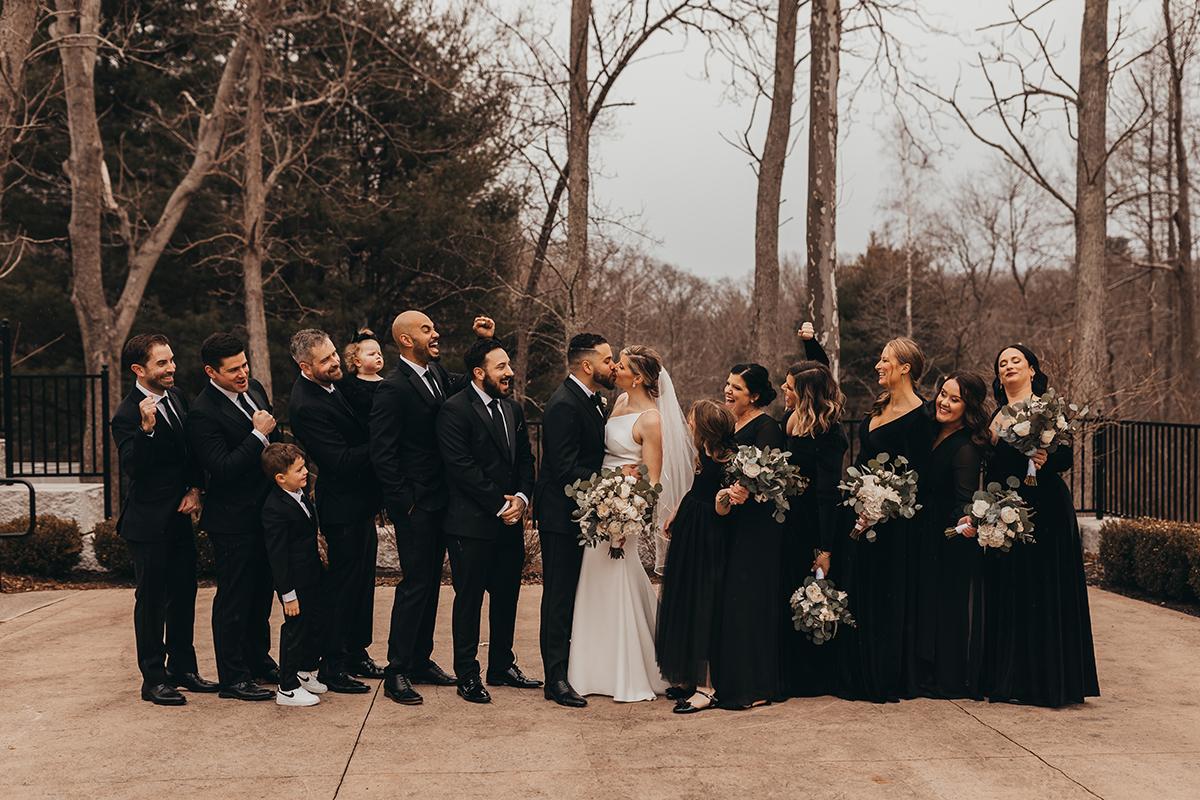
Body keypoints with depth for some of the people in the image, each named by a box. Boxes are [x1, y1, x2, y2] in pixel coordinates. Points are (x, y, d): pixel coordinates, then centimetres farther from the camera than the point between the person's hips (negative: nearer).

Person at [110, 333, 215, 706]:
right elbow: (133, 467, -27)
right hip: (148, 521, -8)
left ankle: (183, 667, 28)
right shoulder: (127, 416, -18)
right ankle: (153, 678, 12)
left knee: (184, 593, 14)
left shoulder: (176, 396, 6)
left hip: (179, 516, 8)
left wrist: (195, 489, 1)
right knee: (151, 598, 2)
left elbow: (192, 448, 14)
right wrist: (147, 428, -39)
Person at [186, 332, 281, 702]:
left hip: (265, 511, 8)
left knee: (261, 591, 20)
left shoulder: (254, 388, 5)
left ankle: (259, 660, 35)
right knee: (233, 598, 2)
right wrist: (259, 435, -25)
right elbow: (222, 469, -25)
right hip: (233, 521, -8)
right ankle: (232, 677, 13)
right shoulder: (203, 413, -20)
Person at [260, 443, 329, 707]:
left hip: (312, 575, 9)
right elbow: (277, 555, -21)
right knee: (296, 629, 1)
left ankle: (305, 671, 38)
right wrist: (288, 594, -19)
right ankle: (287, 690, 15)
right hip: (295, 582, -9)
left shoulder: (299, 495, 5)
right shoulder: (275, 509, -23)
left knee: (319, 623, 17)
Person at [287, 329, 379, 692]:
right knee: (345, 584, 0)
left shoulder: (332, 385, 4)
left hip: (360, 500, 9)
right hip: (343, 507, -9)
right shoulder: (306, 406, -23)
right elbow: (342, 461, -26)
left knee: (361, 581, 18)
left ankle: (356, 653, 31)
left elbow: (357, 433, 16)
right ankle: (333, 666, 12)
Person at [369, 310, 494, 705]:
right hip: (416, 505, -8)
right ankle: (396, 672, 5)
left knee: (430, 583, 15)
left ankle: (421, 660, 26)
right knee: (415, 584, -4)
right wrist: (404, 501, -15)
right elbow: (382, 453, -17)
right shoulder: (393, 388, -16)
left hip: (440, 502, 8)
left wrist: (488, 342, 5)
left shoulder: (438, 374, 8)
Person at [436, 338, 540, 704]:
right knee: (469, 599, 3)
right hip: (472, 523, -7)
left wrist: (521, 498, -5)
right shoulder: (455, 410, -11)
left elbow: (525, 460, 13)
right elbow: (461, 467, -17)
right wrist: (499, 505, -15)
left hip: (510, 522, 7)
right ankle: (467, 675, 13)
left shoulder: (514, 409, 12)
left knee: (506, 597, 14)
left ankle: (502, 666, 27)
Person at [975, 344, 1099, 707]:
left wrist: (1048, 459, -27)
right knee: (1006, 592, 5)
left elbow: (1067, 457, -6)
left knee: (1043, 592, -4)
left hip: (1043, 510, -5)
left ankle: (1047, 680, 1)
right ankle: (1010, 678, 12)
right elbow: (991, 466, 15)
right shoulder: (995, 417, 16)